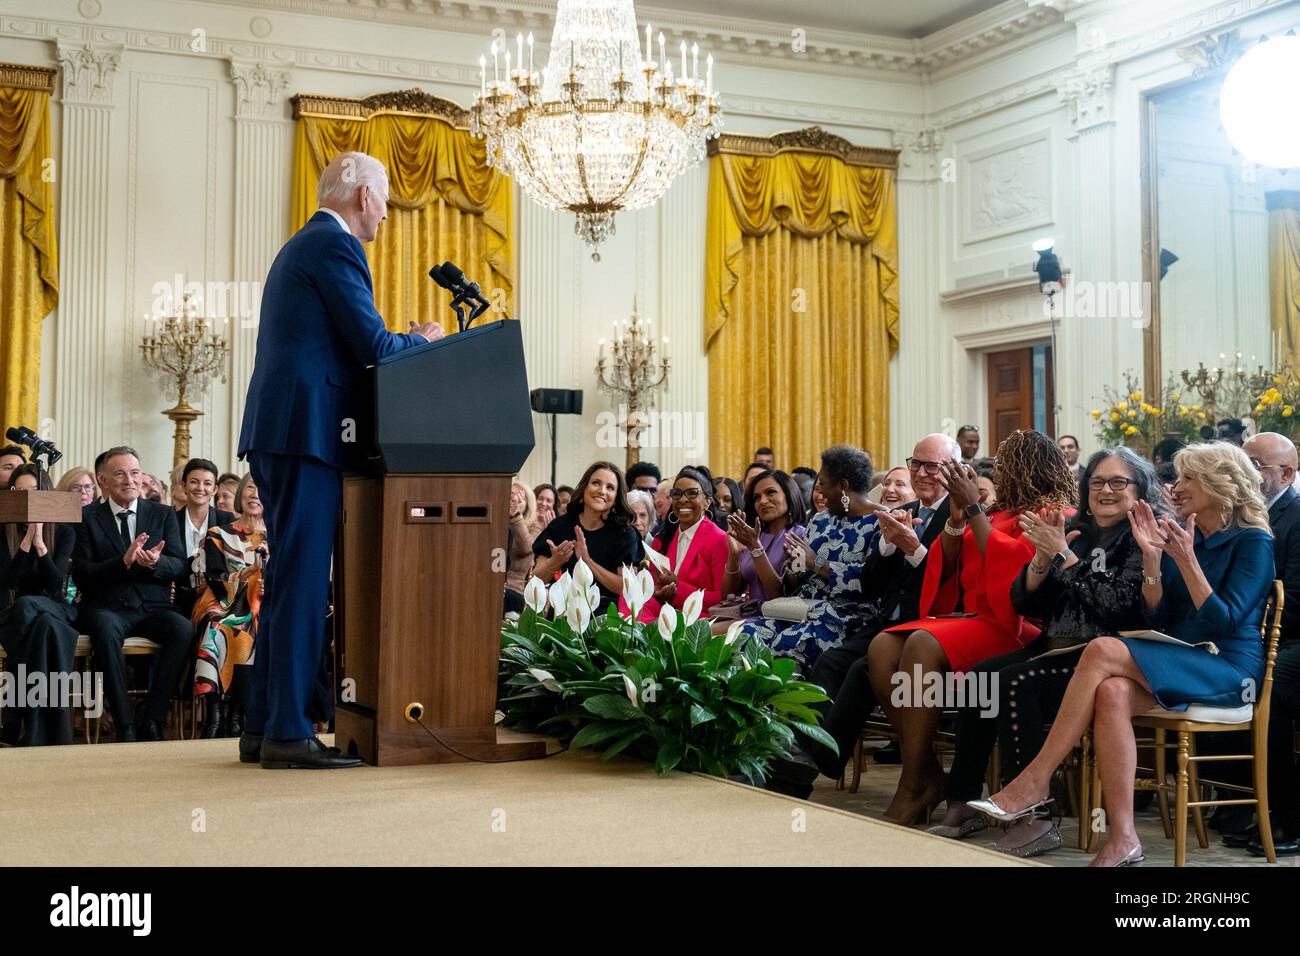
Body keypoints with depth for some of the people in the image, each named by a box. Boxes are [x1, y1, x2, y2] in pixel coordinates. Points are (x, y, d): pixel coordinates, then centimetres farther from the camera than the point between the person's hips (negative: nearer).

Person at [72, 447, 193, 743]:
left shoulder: (164, 515, 13)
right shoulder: (87, 517, 7)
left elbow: (180, 567, 4)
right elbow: (81, 574, -4)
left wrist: (156, 562, -20)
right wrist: (123, 561, -20)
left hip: (153, 606, 2)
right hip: (106, 607, -2)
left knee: (183, 629, -29)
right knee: (105, 629, -36)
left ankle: (150, 718, -20)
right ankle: (123, 724, -30)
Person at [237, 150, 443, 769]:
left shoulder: (300, 247, 24)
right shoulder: (336, 245, -7)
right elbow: (373, 346, -13)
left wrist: (402, 340, 19)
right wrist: (422, 341, 5)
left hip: (276, 433, 10)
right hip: (307, 432, -10)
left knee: (289, 580, 12)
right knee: (303, 583, -9)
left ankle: (262, 728, 14)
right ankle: (287, 733, -8)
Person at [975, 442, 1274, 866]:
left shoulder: (1252, 542, -2)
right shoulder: (1179, 534, 15)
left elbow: (1224, 621, -11)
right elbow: (1157, 619, 10)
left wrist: (1186, 560, -18)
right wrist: (1152, 557, -3)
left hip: (1229, 669, -6)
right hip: (1180, 662, 6)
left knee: (1104, 650, -28)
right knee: (1112, 692, -30)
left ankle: (1035, 780, -27)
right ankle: (1122, 839, -33)